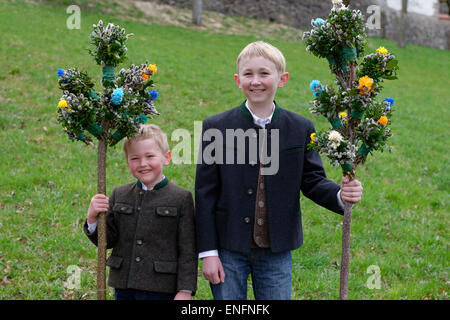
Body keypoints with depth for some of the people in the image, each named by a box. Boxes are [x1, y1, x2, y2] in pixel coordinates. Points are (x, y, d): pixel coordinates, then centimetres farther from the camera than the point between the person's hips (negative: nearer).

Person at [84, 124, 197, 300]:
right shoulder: (119, 195, 8)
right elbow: (106, 240, 8)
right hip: (124, 288, 4)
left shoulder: (181, 198, -4)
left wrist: (185, 291, -10)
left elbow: (188, 251, -5)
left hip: (161, 291, -4)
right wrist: (92, 219, -10)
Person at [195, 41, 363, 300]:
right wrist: (208, 252, -6)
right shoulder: (215, 127, -3)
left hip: (277, 251, 1)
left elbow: (312, 180, 4)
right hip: (229, 249, -1)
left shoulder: (301, 129, 1)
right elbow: (205, 193, -3)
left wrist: (340, 195, -19)